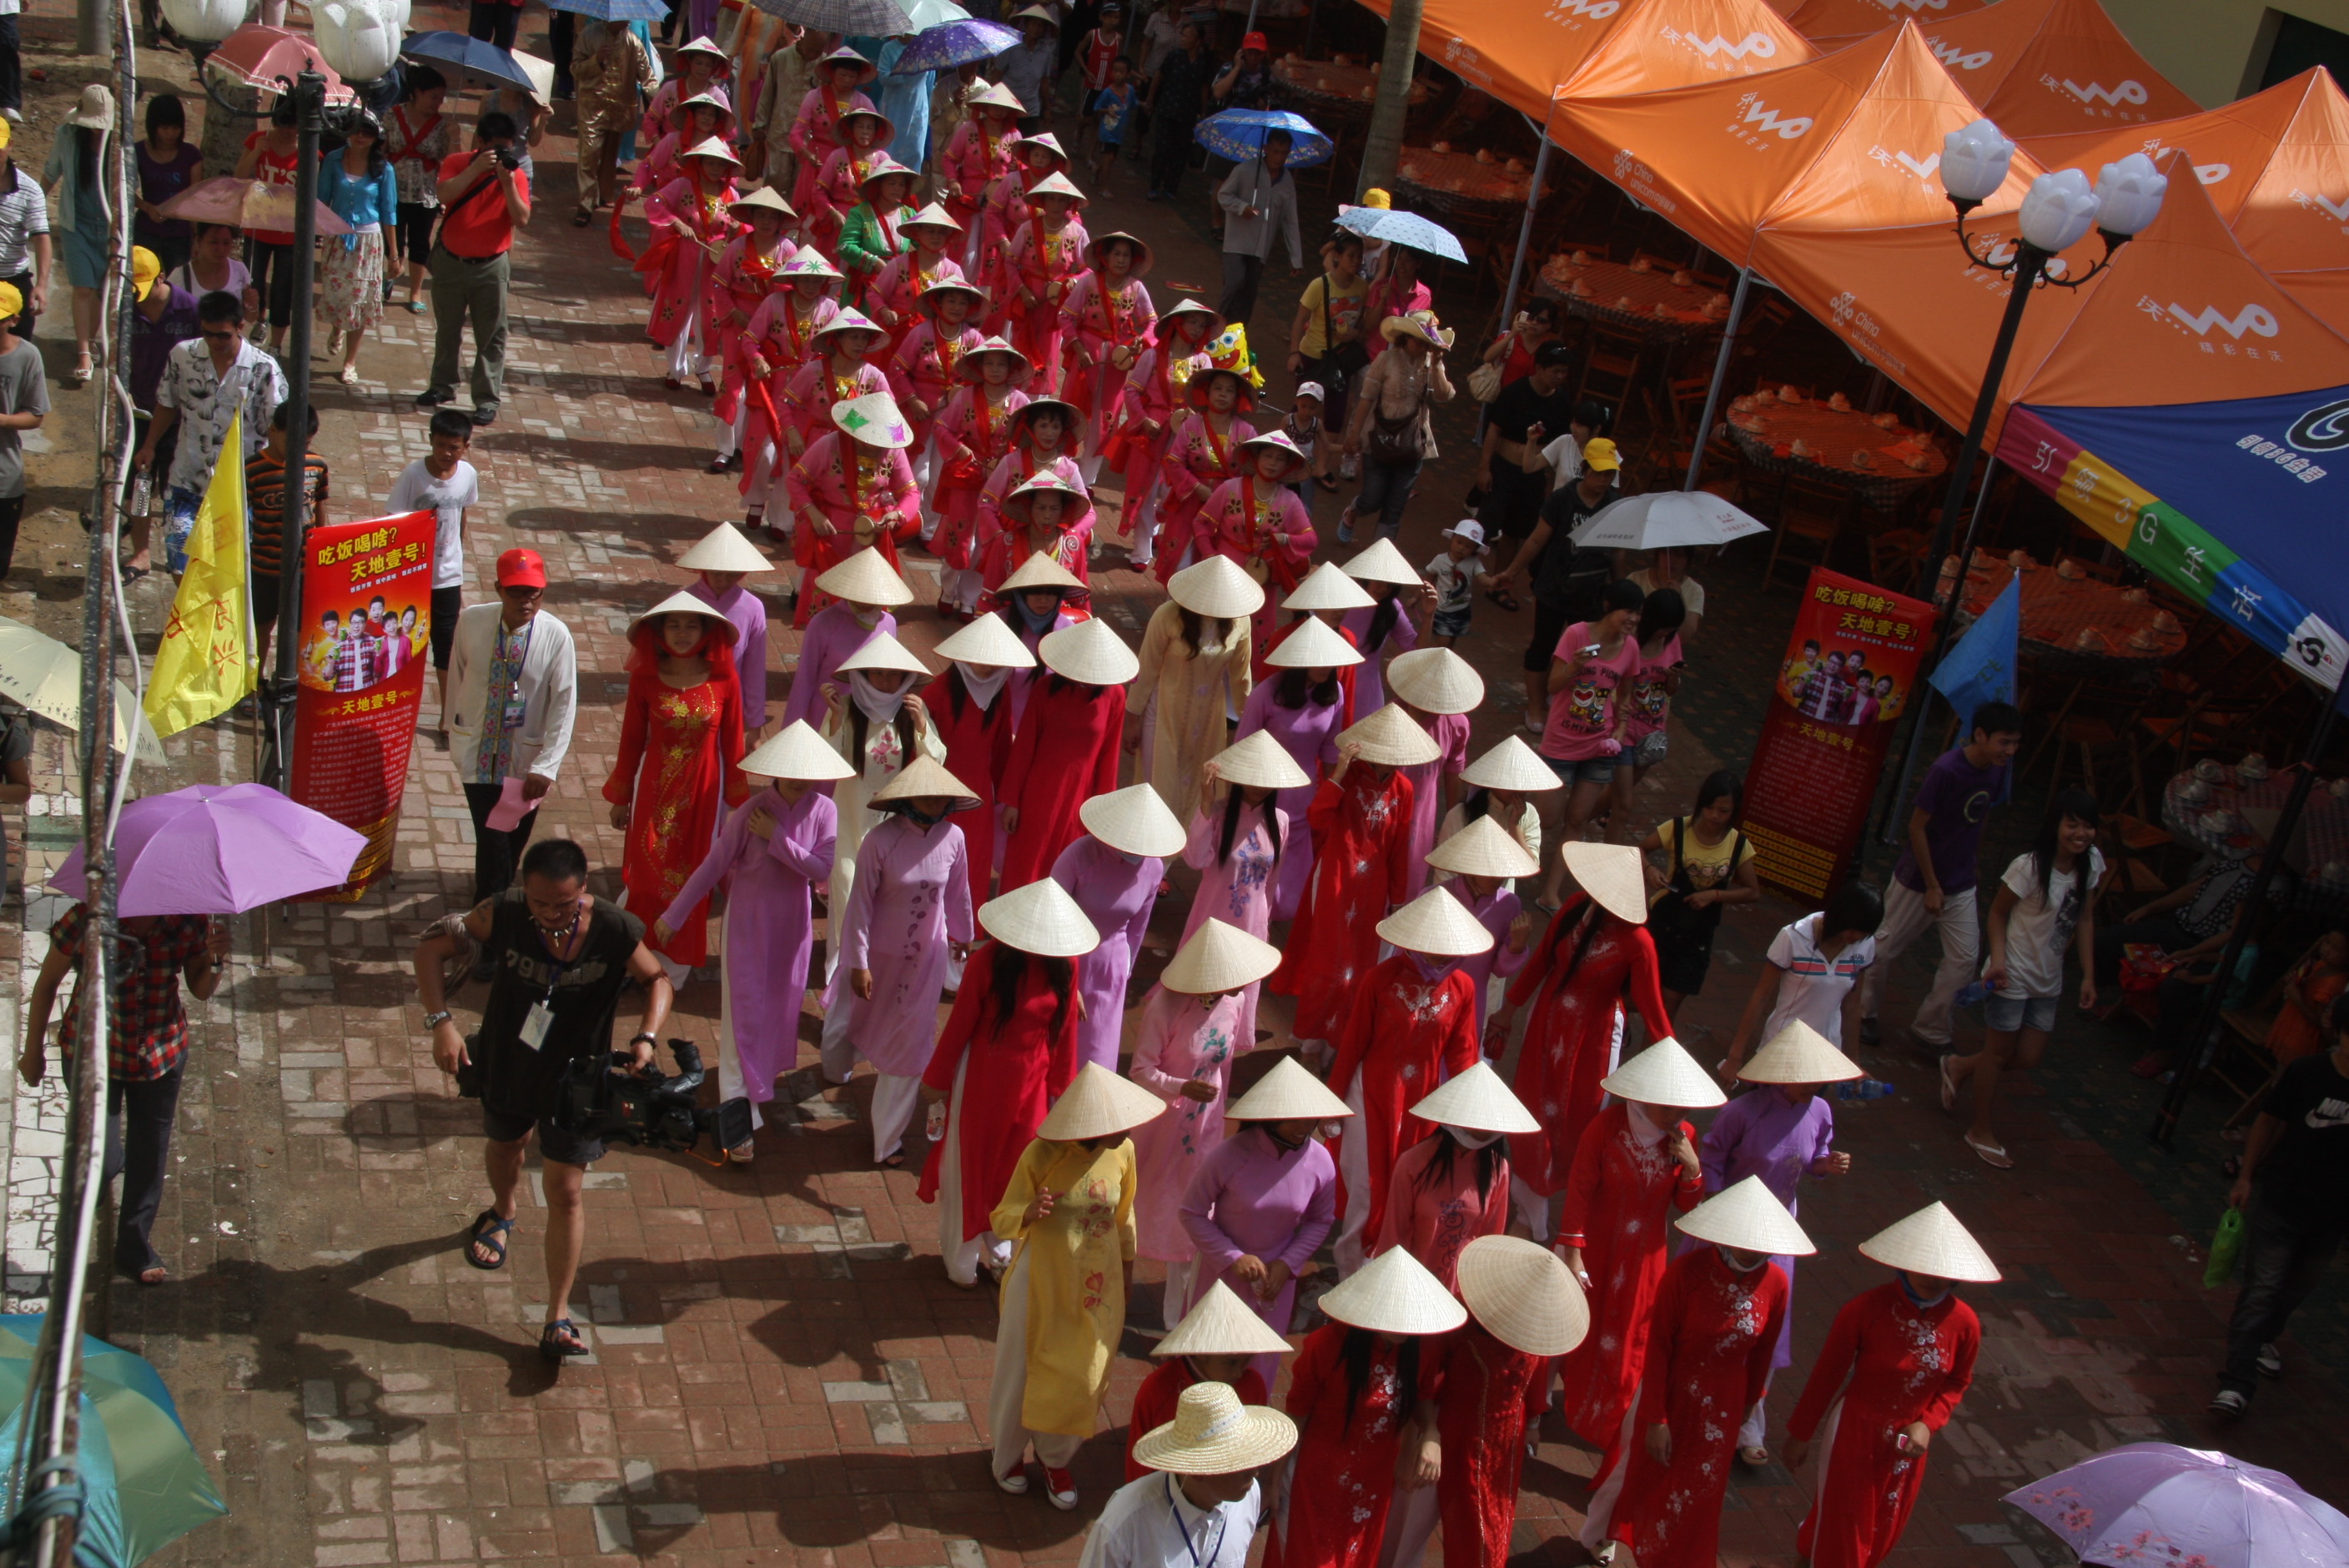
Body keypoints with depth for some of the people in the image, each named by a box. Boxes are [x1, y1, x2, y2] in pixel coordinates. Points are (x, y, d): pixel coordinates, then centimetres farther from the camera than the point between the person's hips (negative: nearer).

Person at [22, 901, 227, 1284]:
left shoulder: (189, 922, -15)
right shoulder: (87, 919, -22)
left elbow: (201, 990, -1)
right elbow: (47, 983, -6)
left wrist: (214, 961, -23)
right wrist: (33, 1051, 3)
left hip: (162, 1054, 2)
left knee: (149, 1155, 13)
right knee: (103, 1160, -8)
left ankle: (136, 1249, 37)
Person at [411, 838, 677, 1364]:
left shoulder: (615, 931, -26)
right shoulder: (504, 914, -26)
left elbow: (657, 979, -8)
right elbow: (432, 948, -15)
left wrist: (646, 1037, -25)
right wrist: (440, 1022, -27)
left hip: (575, 1079, -2)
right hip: (506, 1063, 2)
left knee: (566, 1193, 0)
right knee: (504, 1143, 30)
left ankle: (558, 1319, 11)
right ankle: (502, 1214, 66)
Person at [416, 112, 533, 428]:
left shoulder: (516, 175, -6)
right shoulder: (456, 163, -6)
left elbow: (522, 219, -18)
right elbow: (443, 194, -26)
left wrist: (508, 183, -28)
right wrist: (476, 168, -30)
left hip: (491, 266, -1)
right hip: (450, 261, 1)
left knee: (491, 336, 1)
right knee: (447, 330, 17)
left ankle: (488, 399, 8)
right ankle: (443, 386, 33)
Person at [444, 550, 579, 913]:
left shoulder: (555, 635, -16)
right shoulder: (472, 621, -11)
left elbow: (565, 704, -13)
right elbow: (456, 678, 3)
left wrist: (546, 766, -16)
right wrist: (455, 730, 11)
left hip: (527, 757, 0)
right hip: (478, 751, 0)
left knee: (514, 837, 15)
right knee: (491, 837, -4)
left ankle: (494, 898, 40)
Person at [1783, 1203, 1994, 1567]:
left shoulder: (1964, 1323, -13)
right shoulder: (1865, 1309, -23)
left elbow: (1957, 1384, 4)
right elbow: (1826, 1373, -12)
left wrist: (1928, 1424, -13)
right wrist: (1800, 1433, -4)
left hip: (1908, 1440, 4)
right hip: (1855, 1430, -4)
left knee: (1883, 1533, 21)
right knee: (1841, 1527, 7)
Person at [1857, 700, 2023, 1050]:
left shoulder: (2000, 769, -7)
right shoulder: (1946, 770, -26)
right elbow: (1917, 827, -20)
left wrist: (1974, 861, 16)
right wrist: (1931, 887, -17)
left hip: (1961, 884, 6)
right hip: (1917, 878, -5)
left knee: (1963, 961, 1)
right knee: (1885, 948, 10)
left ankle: (1930, 1030, 16)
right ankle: (1864, 1013, 31)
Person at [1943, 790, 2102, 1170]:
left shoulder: (2091, 863, -5)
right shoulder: (2029, 867, -24)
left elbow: (2085, 919, 4)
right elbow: (1998, 913, -13)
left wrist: (2088, 976, 3)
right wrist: (1997, 960, -25)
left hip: (2049, 980, 6)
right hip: (2013, 976, -6)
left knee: (2030, 1056, 13)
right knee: (2000, 1051, 7)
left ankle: (1960, 1067, 40)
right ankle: (1981, 1132, 26)